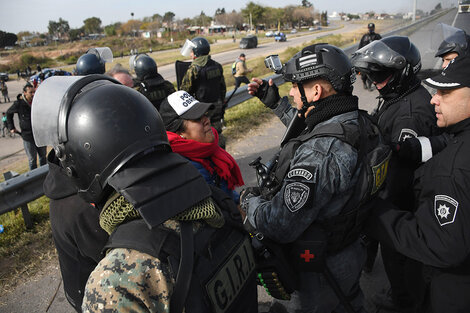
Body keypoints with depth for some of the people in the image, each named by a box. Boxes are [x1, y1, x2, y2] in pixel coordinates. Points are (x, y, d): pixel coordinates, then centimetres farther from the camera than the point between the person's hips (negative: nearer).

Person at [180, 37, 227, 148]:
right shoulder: (217, 66, 5)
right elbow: (223, 88, 13)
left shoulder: (193, 69, -16)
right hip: (217, 108, 7)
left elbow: (185, 92, -11)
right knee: (217, 134, 16)